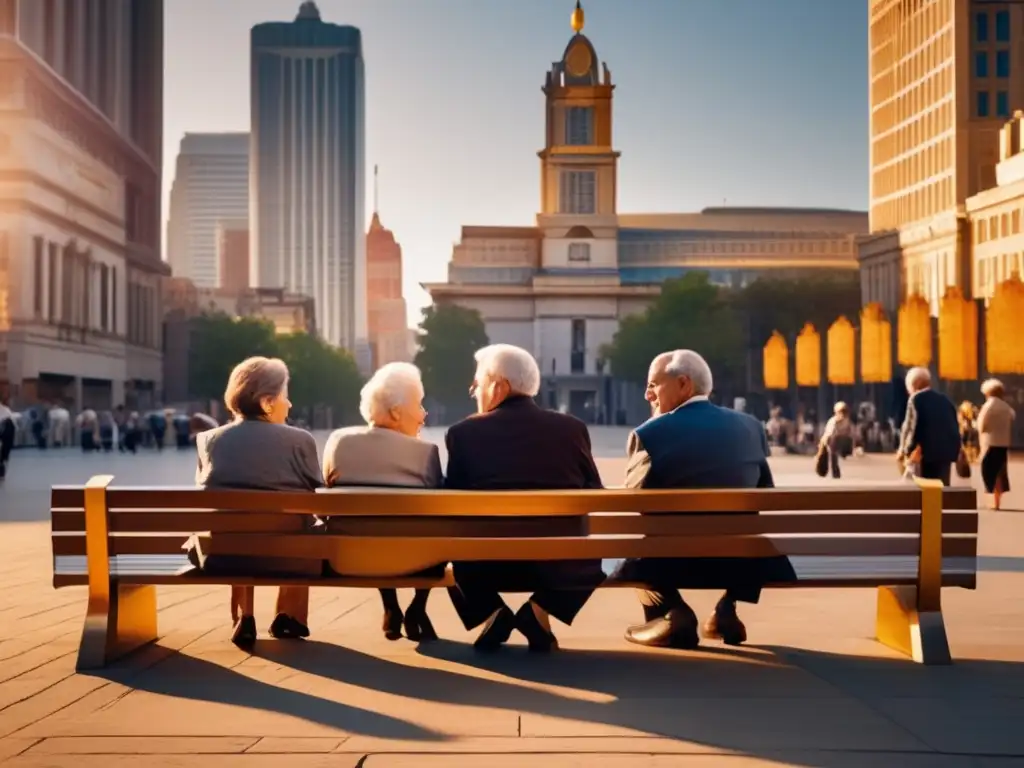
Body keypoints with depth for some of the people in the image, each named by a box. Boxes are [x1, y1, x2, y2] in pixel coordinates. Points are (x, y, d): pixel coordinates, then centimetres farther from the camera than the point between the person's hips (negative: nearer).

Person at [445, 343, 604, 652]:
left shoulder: (463, 432, 0)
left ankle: (493, 613, 10)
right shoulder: (572, 428, 4)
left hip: (485, 565, 0)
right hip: (559, 562, 0)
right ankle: (539, 611, 9)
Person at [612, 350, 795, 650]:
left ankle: (673, 613, 5)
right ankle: (727, 608, 21)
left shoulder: (650, 433, -11)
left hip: (676, 561, -4)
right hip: (742, 559, 4)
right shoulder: (751, 426, 5)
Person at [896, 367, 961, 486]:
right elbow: (955, 425, 17)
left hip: (928, 450, -6)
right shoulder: (944, 399, 17)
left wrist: (904, 450, 1)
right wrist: (953, 448, 20)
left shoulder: (916, 398, -2)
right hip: (947, 450, 6)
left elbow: (911, 425, -7)